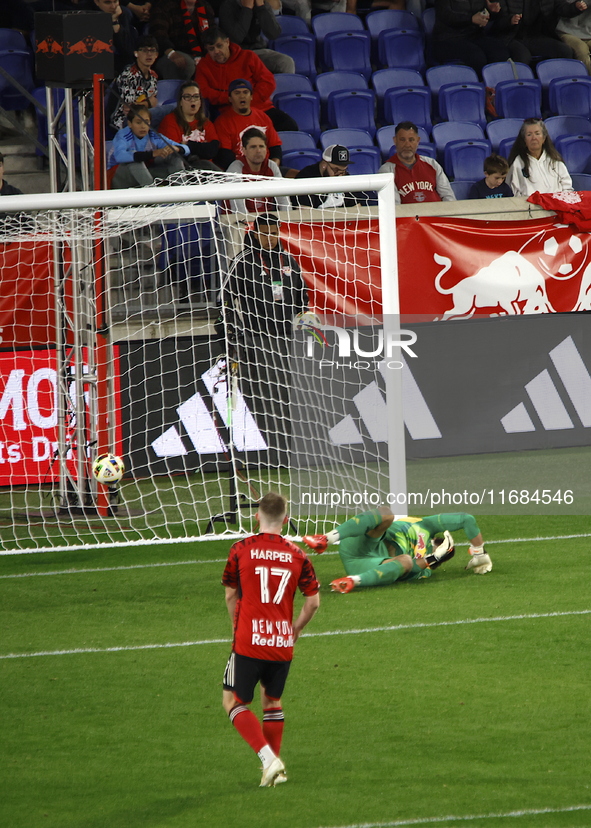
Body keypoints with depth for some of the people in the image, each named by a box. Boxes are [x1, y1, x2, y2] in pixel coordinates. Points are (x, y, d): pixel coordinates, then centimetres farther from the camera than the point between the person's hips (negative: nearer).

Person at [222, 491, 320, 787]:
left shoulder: (241, 550, -3)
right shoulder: (297, 555, 1)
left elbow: (230, 595, 9)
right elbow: (313, 601, 3)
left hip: (249, 642, -3)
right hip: (283, 644, 3)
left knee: (234, 701, 6)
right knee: (272, 700, 21)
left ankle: (268, 759, -10)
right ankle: (276, 767, 22)